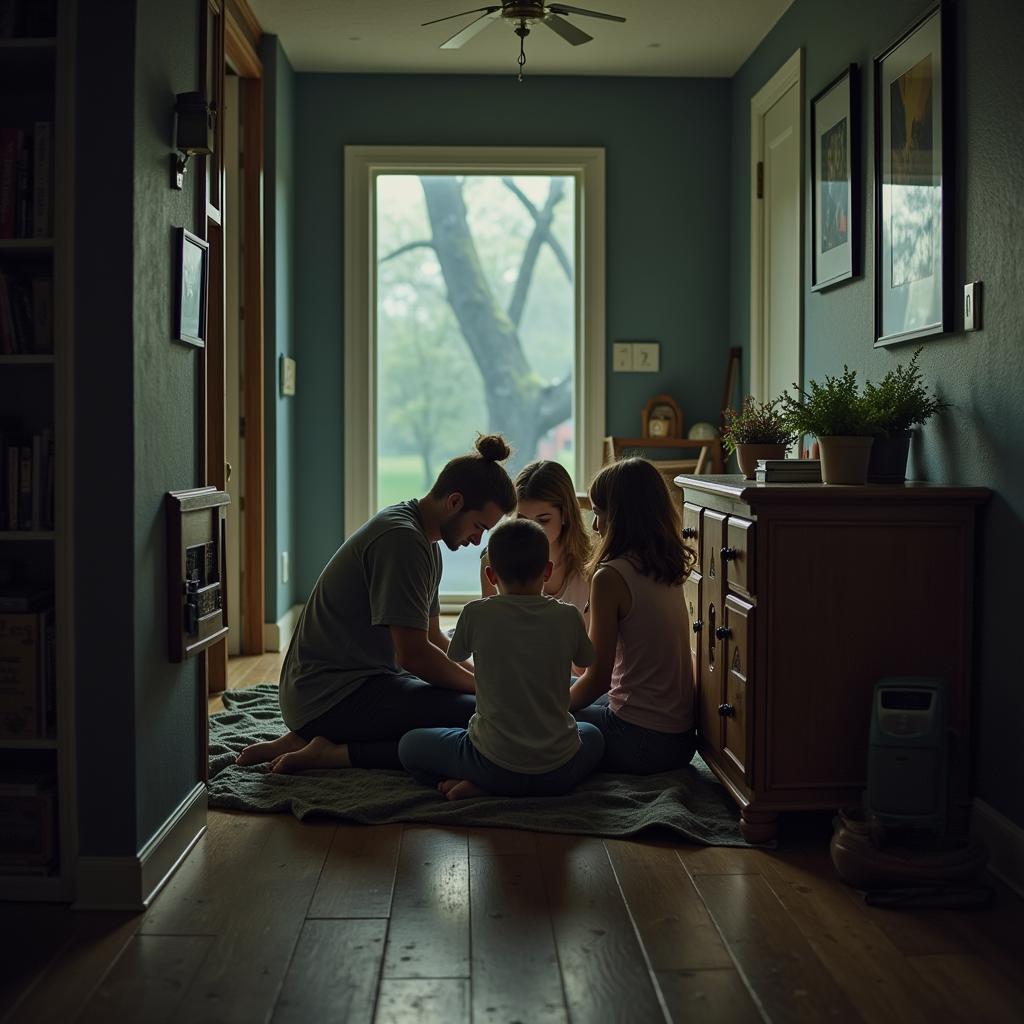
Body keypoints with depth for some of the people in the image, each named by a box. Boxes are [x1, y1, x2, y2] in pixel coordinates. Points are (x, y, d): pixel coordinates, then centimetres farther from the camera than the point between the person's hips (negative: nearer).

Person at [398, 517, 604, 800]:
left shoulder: (476, 614, -8)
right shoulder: (568, 617, -4)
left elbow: (455, 656, 14)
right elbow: (587, 661, 17)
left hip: (495, 764, 0)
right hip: (559, 773, 0)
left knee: (410, 744, 21)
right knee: (593, 735, 35)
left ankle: (480, 785, -3)